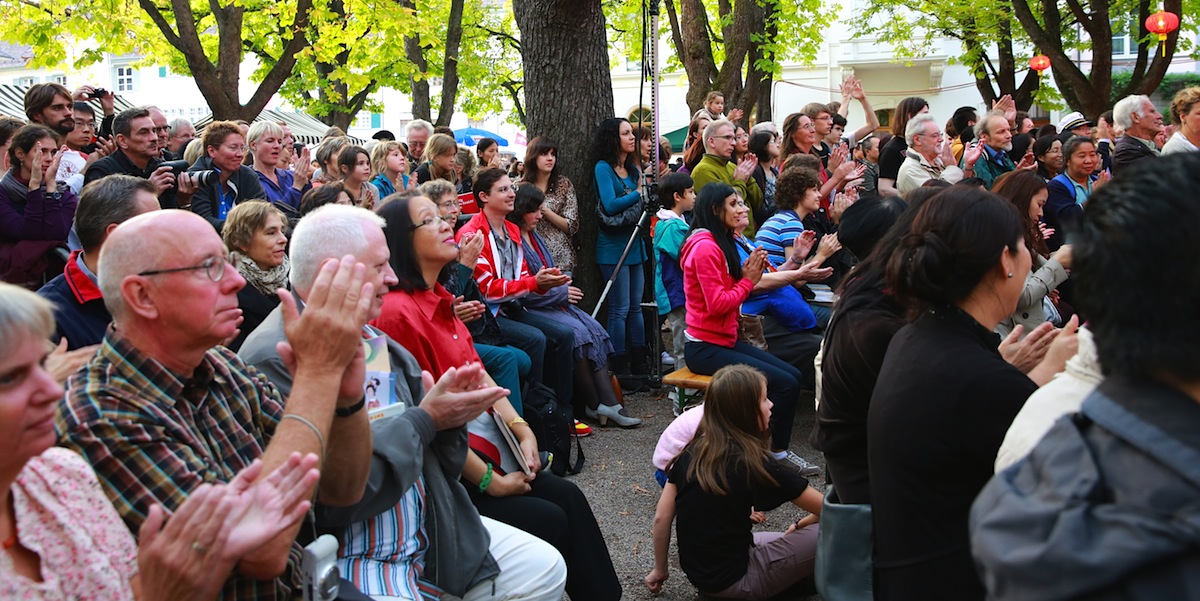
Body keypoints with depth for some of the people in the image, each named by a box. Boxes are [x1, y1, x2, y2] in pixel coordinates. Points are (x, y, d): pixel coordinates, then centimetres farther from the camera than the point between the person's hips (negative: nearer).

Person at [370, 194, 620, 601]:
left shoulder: (437, 300, 10)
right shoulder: (398, 312, -22)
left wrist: (522, 430, -1)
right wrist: (491, 482, -14)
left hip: (480, 443, 9)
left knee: (568, 498, 2)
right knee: (551, 519, -9)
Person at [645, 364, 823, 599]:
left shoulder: (692, 451, -2)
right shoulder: (753, 464, -19)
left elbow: (662, 517, 4)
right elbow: (827, 509, -10)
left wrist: (660, 570, 16)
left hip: (696, 572, 7)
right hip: (730, 581, -7)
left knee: (791, 540, 25)